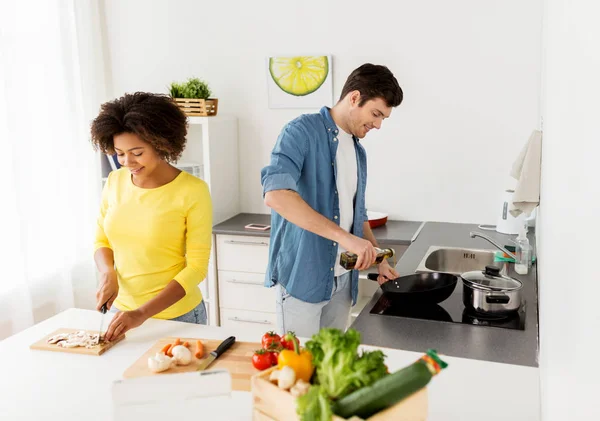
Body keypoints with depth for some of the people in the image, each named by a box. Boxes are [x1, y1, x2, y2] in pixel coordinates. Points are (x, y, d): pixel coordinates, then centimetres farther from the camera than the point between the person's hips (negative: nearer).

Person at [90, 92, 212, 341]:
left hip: (177, 317, -4)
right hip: (122, 311, 4)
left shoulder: (192, 191, -17)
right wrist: (108, 274, -12)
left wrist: (143, 313, -23)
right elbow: (102, 241, 9)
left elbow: (197, 267, -16)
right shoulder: (115, 182, -3)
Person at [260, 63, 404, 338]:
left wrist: (378, 260, 9)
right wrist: (344, 237, -33)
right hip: (301, 277, -7)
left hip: (342, 279, 7)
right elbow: (275, 194, -30)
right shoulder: (302, 132, -13)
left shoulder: (358, 151, 12)